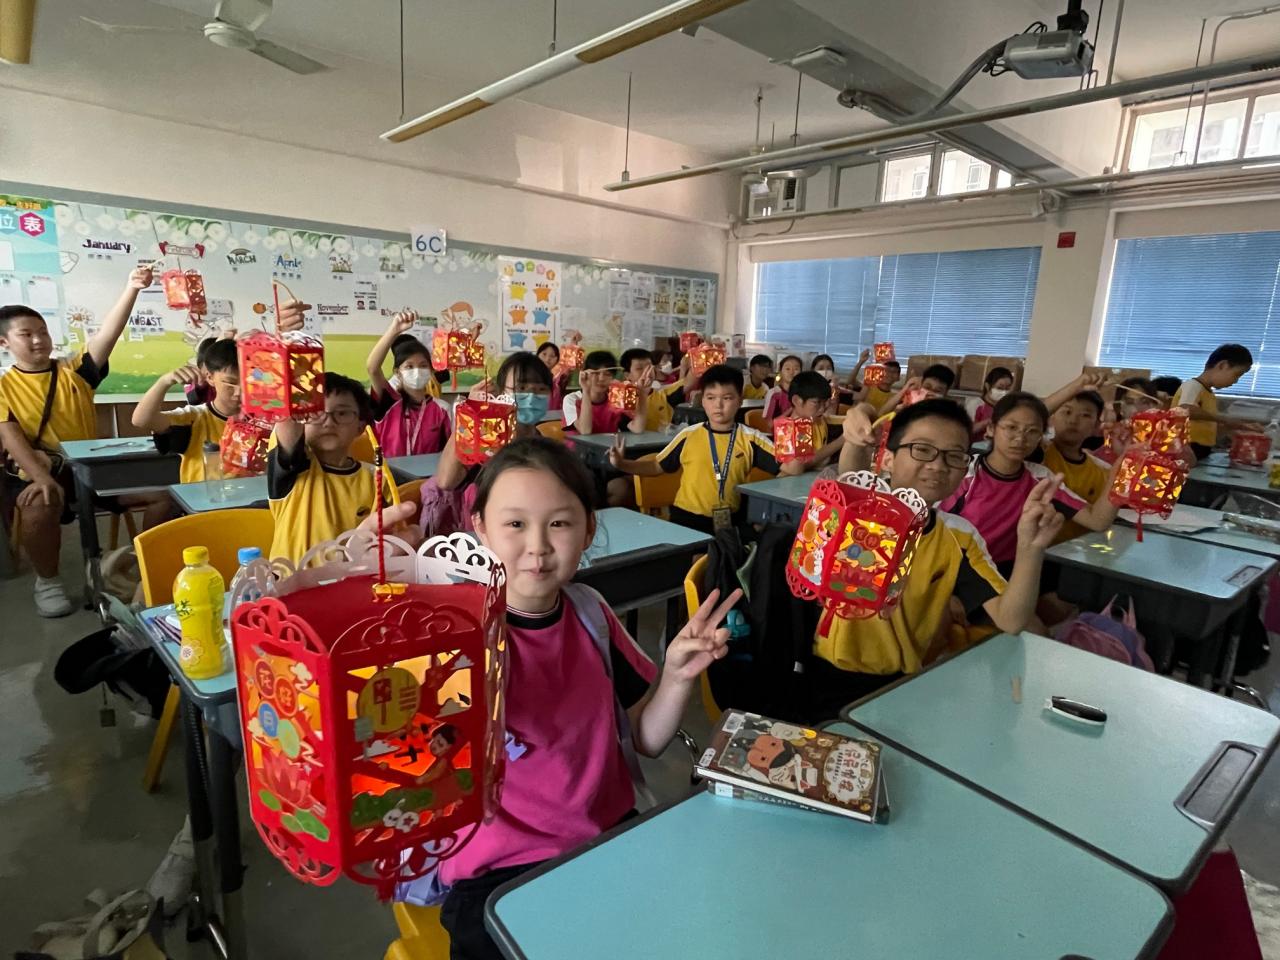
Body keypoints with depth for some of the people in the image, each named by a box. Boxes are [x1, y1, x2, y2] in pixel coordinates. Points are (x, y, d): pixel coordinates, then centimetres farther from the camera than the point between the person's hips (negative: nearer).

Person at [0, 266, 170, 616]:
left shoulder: (74, 371, 5)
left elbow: (107, 335, -10)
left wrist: (131, 289, -25)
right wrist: (42, 478, -28)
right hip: (37, 473, -2)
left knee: (162, 493, -14)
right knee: (40, 508, -36)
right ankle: (47, 581, -7)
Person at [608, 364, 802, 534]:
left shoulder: (750, 438, -1)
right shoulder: (689, 435, -1)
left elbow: (791, 469, -2)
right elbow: (657, 466, 9)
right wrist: (622, 464, -3)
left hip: (730, 521, 1)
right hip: (687, 518, -1)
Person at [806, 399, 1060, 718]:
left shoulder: (959, 537, 1)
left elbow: (1011, 620, -9)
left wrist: (1030, 547, -25)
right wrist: (855, 443, -57)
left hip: (915, 683, 4)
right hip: (838, 681, -4)